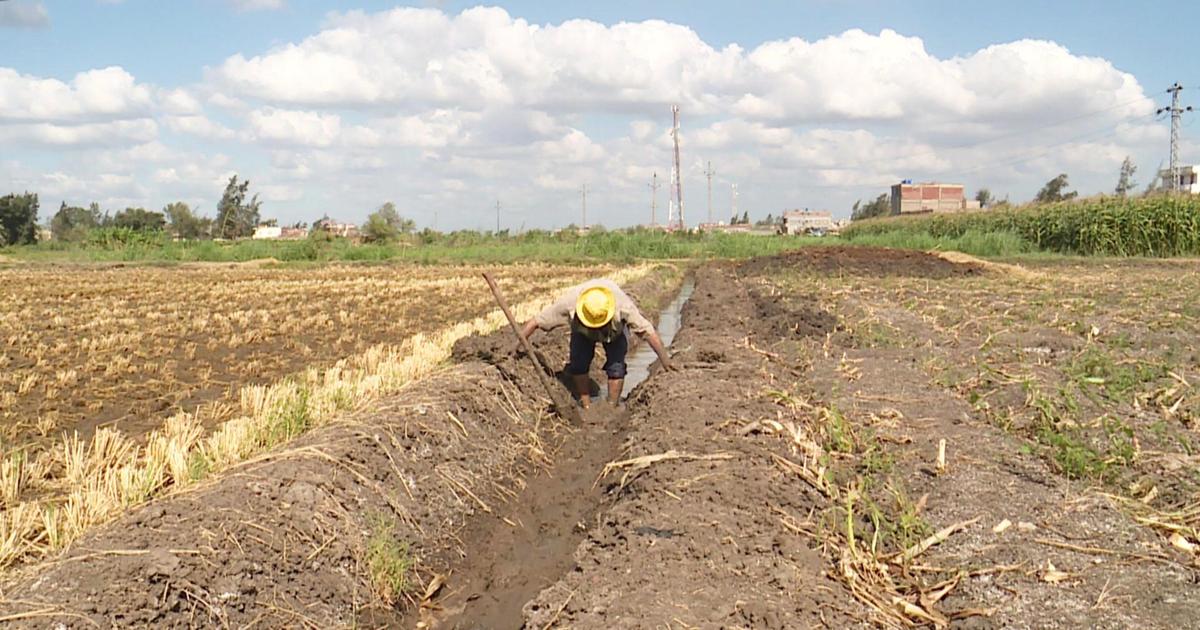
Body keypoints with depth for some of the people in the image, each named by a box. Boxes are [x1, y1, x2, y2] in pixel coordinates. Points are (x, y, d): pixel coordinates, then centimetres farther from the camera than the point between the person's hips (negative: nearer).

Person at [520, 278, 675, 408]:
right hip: (582, 332, 1)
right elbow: (536, 321, -31)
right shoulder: (568, 302, -41)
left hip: (615, 331, -1)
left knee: (616, 367, -14)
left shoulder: (623, 305, -43)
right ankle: (586, 406, 3)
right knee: (578, 365, -14)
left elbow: (648, 331, -34)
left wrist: (664, 359, -29)